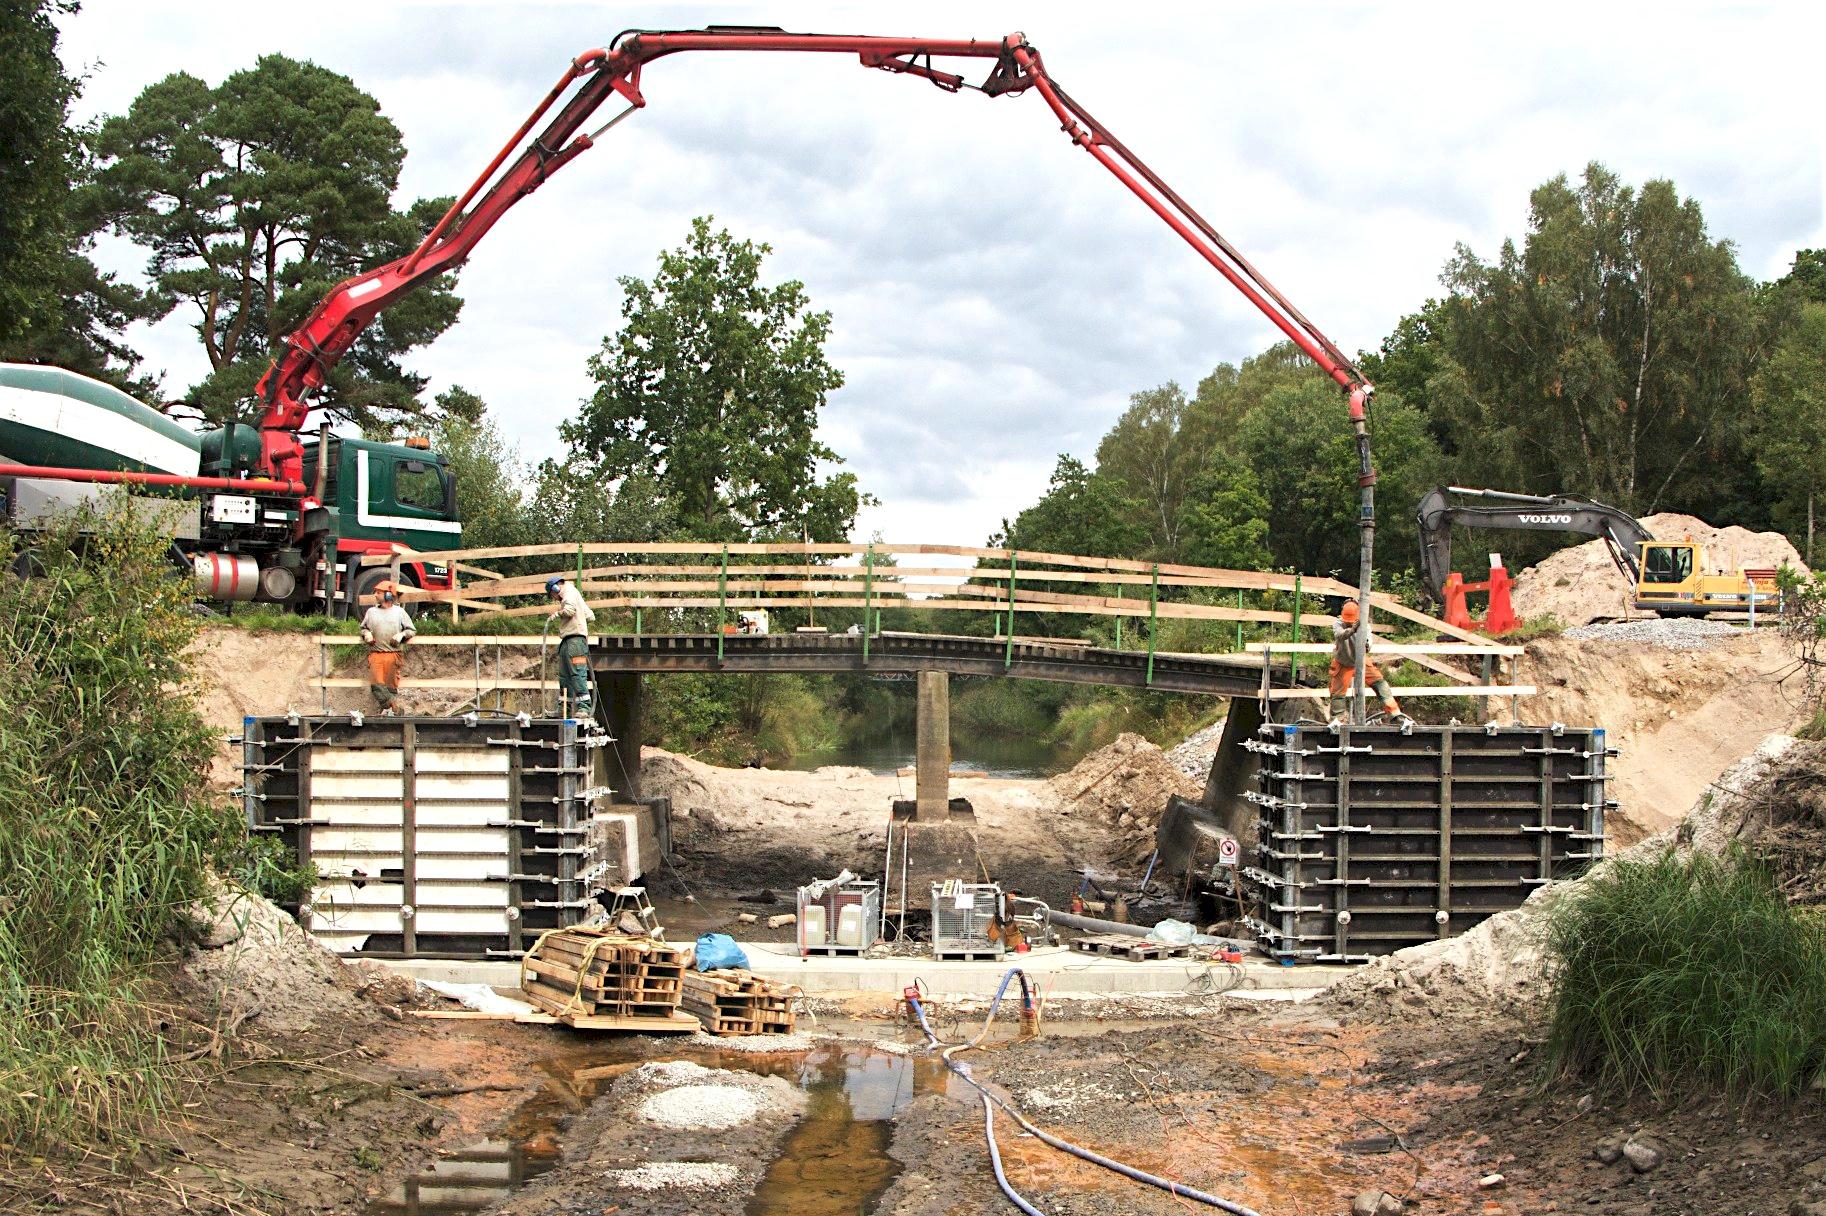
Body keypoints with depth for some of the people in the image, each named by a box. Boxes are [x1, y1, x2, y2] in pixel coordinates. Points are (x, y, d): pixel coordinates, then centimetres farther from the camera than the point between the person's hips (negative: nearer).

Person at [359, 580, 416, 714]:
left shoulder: (399, 612, 9)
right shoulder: (371, 612, 15)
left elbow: (412, 631, 11)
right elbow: (363, 627, 25)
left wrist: (401, 635, -7)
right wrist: (366, 634, 4)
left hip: (393, 654, -2)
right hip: (375, 654, 2)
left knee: (391, 685, -2)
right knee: (377, 684, -13)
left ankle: (387, 708, 3)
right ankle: (390, 708, -13)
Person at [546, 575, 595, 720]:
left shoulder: (569, 591, 0)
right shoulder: (575, 594, 29)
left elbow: (570, 610, -19)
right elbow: (590, 616, 29)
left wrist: (556, 613, -2)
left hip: (575, 639, -10)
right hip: (567, 642, 10)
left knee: (578, 674, -15)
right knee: (564, 676, 8)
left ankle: (585, 708, -20)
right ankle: (573, 708, 7)